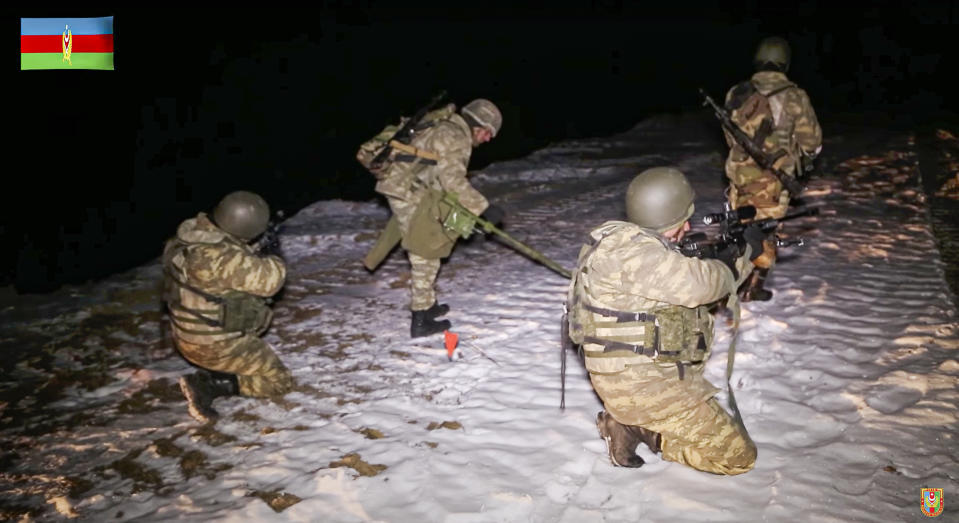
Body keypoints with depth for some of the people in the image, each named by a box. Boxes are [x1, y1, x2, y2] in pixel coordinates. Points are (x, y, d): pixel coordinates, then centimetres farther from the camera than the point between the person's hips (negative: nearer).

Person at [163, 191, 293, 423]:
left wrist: (255, 254, 3)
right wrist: (274, 257, -5)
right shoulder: (225, 257, -32)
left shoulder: (193, 232, -5)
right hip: (216, 345, -9)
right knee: (279, 382, 5)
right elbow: (268, 281, -24)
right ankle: (206, 384, -8)